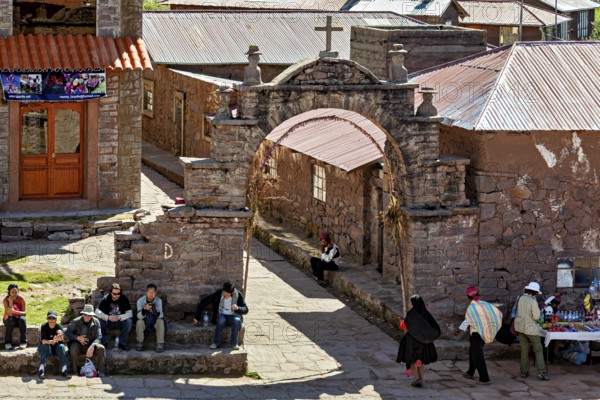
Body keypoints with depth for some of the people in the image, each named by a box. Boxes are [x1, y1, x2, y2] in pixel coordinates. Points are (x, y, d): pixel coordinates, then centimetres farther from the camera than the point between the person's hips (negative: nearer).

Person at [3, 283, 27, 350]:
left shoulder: (21, 299, -15)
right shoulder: (6, 300, -18)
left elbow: (24, 313, -20)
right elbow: (10, 314, -25)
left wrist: (14, 311, -37)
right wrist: (10, 302, -34)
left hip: (18, 318, 1)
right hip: (9, 319, -1)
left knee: (22, 319, -32)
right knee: (11, 320, -34)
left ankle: (23, 342, -29)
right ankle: (8, 343, -29)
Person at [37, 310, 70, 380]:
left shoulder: (59, 327, -12)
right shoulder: (44, 327, -14)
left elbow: (62, 339, -28)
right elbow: (43, 341, -28)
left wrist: (59, 337, -53)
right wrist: (51, 341, -49)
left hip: (57, 348, 1)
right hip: (45, 348, -1)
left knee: (61, 346, -28)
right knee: (45, 346, -32)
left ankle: (64, 370, -32)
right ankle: (41, 371, -38)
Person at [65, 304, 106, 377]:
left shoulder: (96, 322, -5)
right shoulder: (76, 321, -7)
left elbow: (98, 337, -10)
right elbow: (67, 333, -3)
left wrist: (92, 346, -29)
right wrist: (77, 338, -20)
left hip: (91, 344, 1)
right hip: (78, 344, -1)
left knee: (101, 348, -28)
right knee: (73, 349, -35)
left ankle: (100, 371, -18)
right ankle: (75, 371, -21)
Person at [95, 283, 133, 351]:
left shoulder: (124, 299, -10)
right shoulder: (105, 299, -11)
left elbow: (130, 313, -15)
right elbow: (97, 312, -19)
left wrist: (120, 317, -35)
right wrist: (108, 317, -36)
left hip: (120, 322, 0)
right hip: (108, 322, 0)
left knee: (129, 321, -30)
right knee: (100, 321, -30)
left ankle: (122, 344, -16)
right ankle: (104, 343, -15)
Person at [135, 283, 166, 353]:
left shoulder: (158, 301, -15)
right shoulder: (140, 301, -16)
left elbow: (161, 316, -25)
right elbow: (139, 317, -25)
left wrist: (155, 312, -48)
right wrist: (144, 309, -45)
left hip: (155, 322, 0)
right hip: (144, 322, 0)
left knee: (160, 322, -30)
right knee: (139, 322, -32)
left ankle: (160, 344, -21)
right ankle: (140, 343, -14)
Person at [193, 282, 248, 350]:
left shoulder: (238, 295, -10)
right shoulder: (218, 294, -11)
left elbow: (245, 310, -6)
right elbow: (204, 302, -7)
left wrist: (238, 308, -29)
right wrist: (197, 317, -8)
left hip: (233, 316, 0)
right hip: (222, 315, 0)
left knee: (237, 321, -35)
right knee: (221, 320, -36)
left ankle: (234, 343, -22)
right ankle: (216, 343, -25)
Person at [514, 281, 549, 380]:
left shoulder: (520, 299, -2)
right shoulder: (533, 301, -20)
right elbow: (536, 316, -18)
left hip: (520, 326, 6)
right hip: (531, 328, -6)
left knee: (524, 350, 14)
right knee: (538, 350, 4)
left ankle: (524, 372, 15)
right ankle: (541, 372, -4)